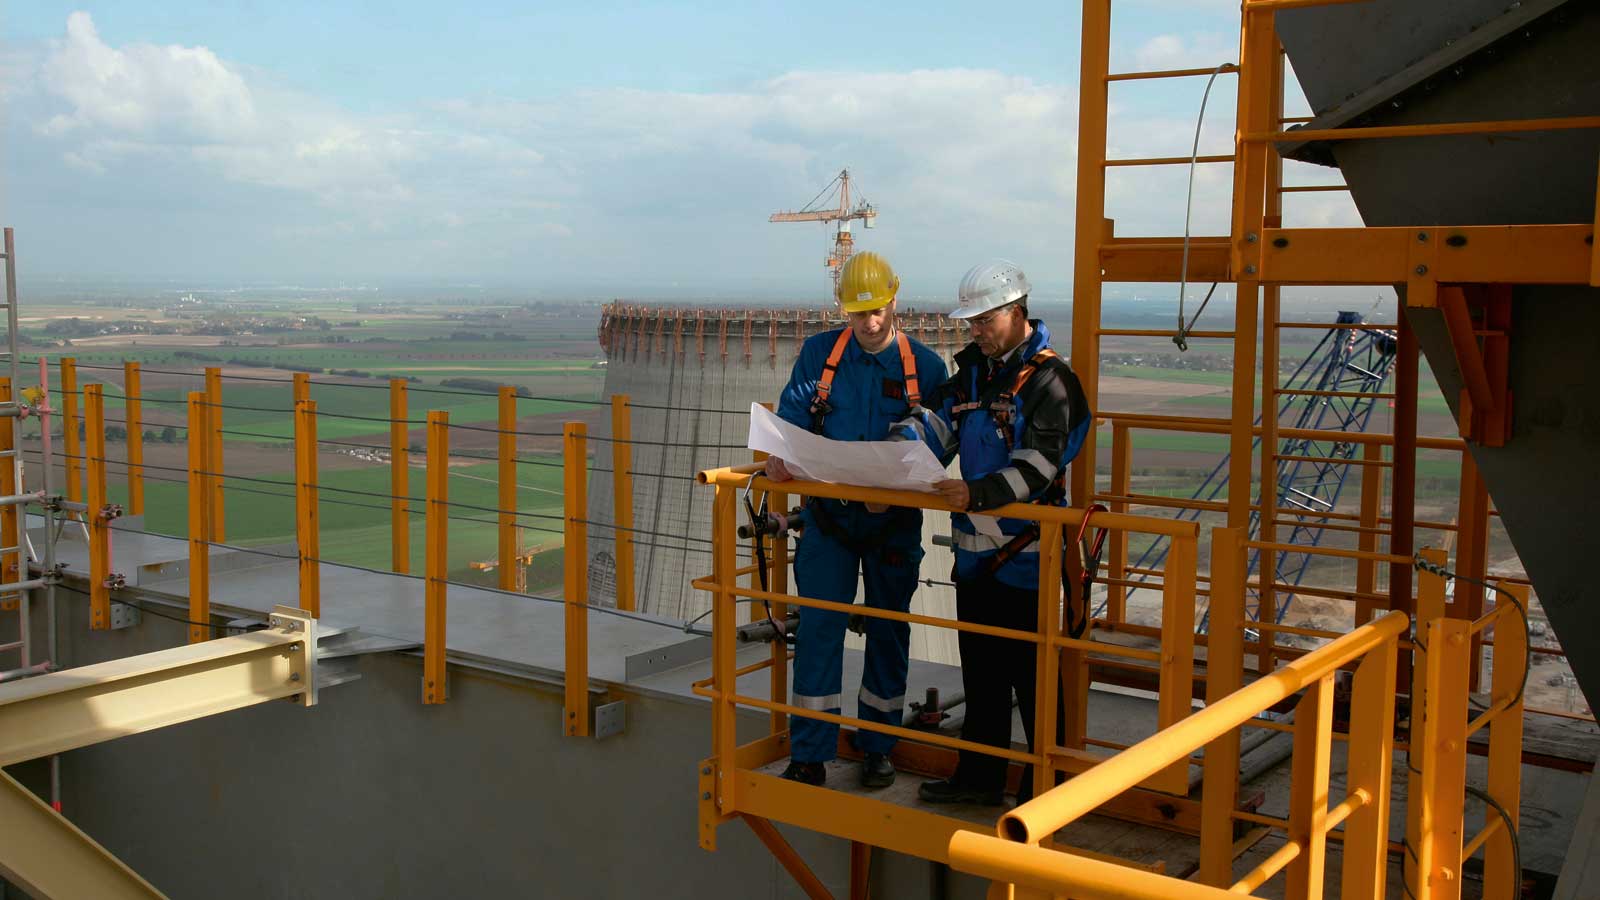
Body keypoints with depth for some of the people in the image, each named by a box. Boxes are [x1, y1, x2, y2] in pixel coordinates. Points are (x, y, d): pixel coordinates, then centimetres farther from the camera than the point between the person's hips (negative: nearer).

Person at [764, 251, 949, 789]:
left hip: (894, 520, 0)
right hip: (829, 515, 0)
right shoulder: (818, 354, 3)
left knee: (888, 632, 10)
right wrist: (782, 458, -22)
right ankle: (809, 757, 4)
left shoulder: (924, 366, 0)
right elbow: (792, 417, 0)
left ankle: (877, 748, 25)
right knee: (817, 629, -4)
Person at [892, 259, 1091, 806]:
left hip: (1026, 555, -8)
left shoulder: (1048, 379, -11)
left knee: (1033, 676, 1)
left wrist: (979, 493, -33)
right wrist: (906, 441, -10)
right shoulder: (971, 371, 13)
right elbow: (940, 430, 12)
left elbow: (1040, 464, -22)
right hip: (975, 548, 8)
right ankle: (979, 777, 29)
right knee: (980, 670, 17)